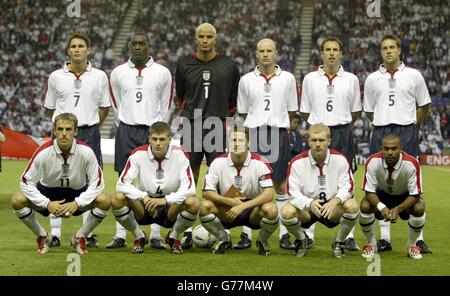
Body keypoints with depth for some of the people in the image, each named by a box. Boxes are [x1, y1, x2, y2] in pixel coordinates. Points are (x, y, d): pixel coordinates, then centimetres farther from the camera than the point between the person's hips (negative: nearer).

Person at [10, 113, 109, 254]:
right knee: (17, 200, -25)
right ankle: (43, 237, 0)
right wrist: (47, 203, -27)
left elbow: (96, 183, -16)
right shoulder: (43, 152, -23)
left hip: (78, 193, 0)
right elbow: (26, 182, -18)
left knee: (104, 201, -27)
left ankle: (80, 237, -2)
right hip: (48, 192, 0)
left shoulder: (86, 151, -22)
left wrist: (77, 203, -27)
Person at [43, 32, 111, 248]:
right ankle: (55, 233, 6)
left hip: (90, 134, 0)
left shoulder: (99, 77, 6)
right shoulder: (56, 77, 5)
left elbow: (104, 107, 14)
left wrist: (92, 125, 6)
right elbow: (50, 107, 14)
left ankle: (89, 233, 7)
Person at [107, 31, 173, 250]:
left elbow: (166, 107, 9)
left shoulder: (162, 73, 3)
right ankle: (120, 235, 4)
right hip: (126, 132, 1)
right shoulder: (118, 73, 6)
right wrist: (128, 127, 11)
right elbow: (116, 104, 14)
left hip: (153, 131, -1)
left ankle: (155, 235, 2)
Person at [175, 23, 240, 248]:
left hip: (218, 130, -1)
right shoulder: (184, 66, 7)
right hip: (191, 129, 1)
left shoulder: (228, 67, 4)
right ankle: (187, 232, 5)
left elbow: (234, 101, 14)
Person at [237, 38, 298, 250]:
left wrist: (278, 124, 6)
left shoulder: (287, 79, 6)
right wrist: (258, 124, 4)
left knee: (280, 185, 2)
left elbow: (292, 111, 11)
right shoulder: (246, 80, 6)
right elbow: (242, 111, 12)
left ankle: (284, 233, 5)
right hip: (253, 135, 0)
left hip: (279, 135, 0)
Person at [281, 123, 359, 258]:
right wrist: (310, 203, -36)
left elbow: (346, 188, -10)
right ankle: (301, 240, 5)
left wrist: (335, 201, -32)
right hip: (306, 208, -1)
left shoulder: (340, 159, -8)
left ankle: (339, 242, -1)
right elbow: (293, 193, -15)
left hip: (333, 208, 1)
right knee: (287, 212, -31)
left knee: (352, 206, -29)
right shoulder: (297, 162, -11)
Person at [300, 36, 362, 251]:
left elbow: (355, 112, 13)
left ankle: (348, 236, 2)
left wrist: (341, 127, 8)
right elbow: (305, 111, 12)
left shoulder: (351, 79, 6)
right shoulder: (310, 79, 6)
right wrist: (320, 126, 8)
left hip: (342, 135, 0)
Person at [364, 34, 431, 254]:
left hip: (407, 133, -2)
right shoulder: (372, 79, 9)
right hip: (380, 134, 2)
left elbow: (424, 105, 12)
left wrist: (411, 126, 8)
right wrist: (385, 124, 11)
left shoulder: (413, 76, 5)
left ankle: (418, 238, -4)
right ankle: (385, 237, 9)